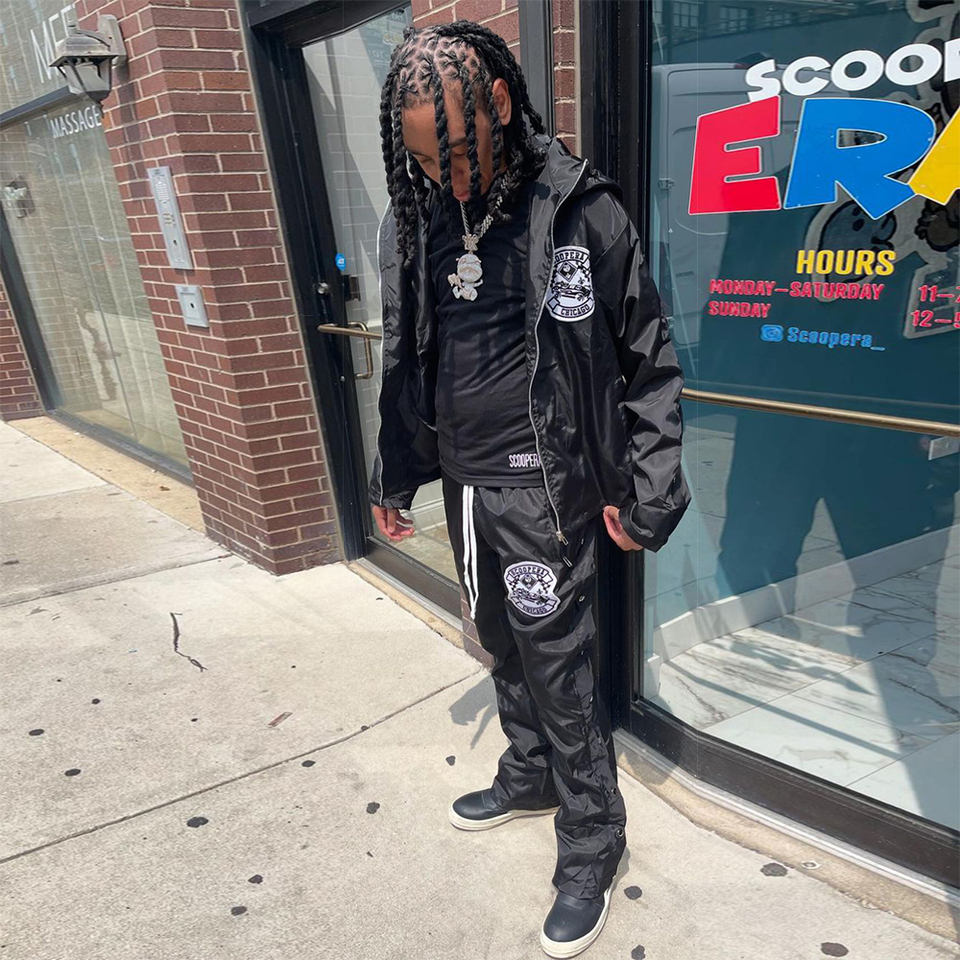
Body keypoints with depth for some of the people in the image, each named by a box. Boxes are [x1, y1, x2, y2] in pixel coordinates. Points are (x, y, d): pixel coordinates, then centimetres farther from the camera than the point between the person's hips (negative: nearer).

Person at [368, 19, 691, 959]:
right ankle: (528, 774, 44)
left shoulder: (582, 212, -12)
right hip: (462, 482, 6)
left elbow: (649, 362, -6)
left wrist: (647, 490, -9)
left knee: (555, 661, 3)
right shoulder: (410, 222, 3)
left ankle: (591, 839, 26)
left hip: (544, 485, -5)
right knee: (501, 643, 20)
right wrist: (392, 475, 14)